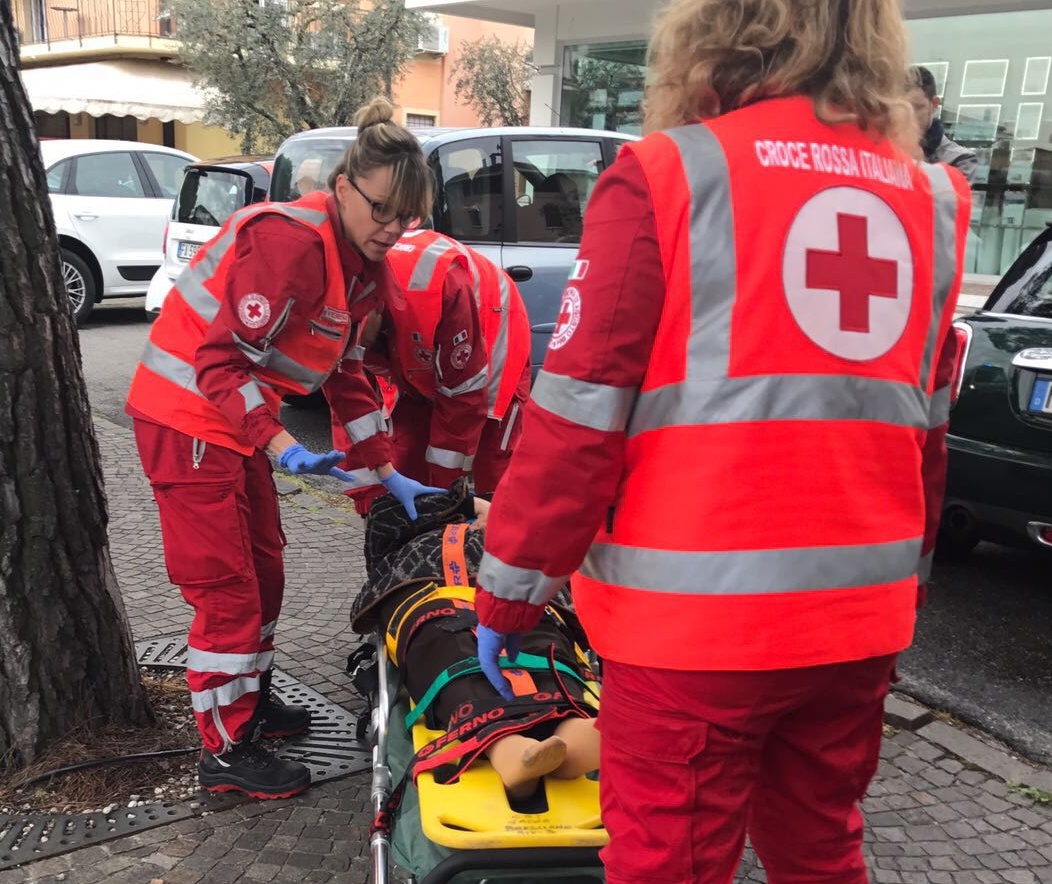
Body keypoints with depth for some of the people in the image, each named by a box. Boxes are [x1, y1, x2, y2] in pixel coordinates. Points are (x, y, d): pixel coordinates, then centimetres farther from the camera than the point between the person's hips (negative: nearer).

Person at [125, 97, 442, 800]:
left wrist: (390, 474, 7)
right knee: (226, 586, -3)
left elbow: (347, 376, 10)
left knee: (263, 567, 19)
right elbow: (224, 360, -27)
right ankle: (226, 752, 11)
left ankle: (252, 700, 38)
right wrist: (282, 445, -38)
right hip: (188, 417, -9)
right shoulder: (292, 242, -24)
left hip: (238, 420, 9)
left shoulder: (364, 267, 4)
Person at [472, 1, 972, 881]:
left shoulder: (670, 173, -7)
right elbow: (928, 430, 14)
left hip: (700, 611, -5)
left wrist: (512, 590, -2)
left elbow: (578, 412, -10)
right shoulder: (930, 200, 9)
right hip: (861, 612, 6)